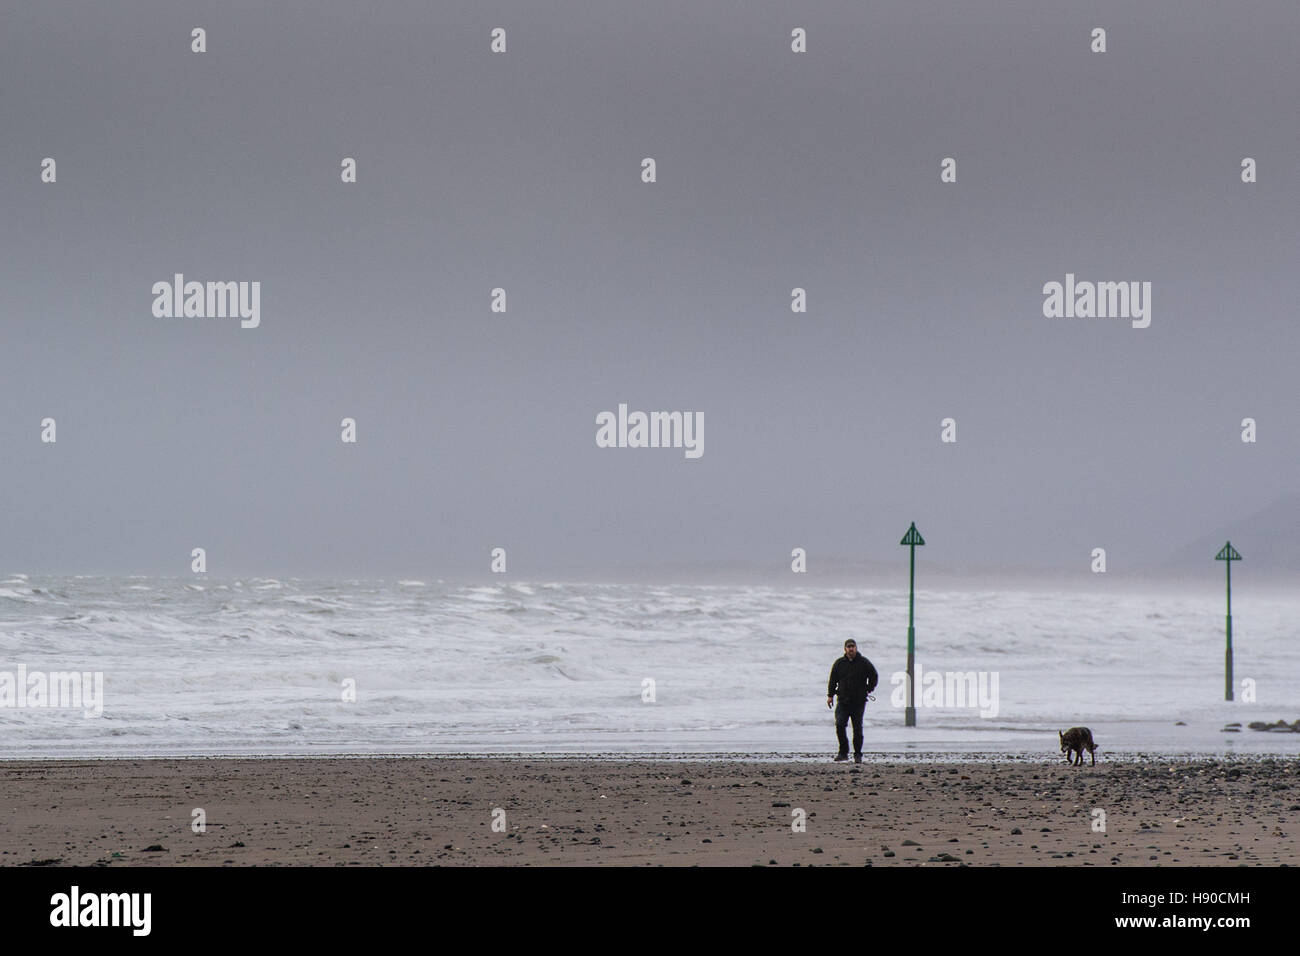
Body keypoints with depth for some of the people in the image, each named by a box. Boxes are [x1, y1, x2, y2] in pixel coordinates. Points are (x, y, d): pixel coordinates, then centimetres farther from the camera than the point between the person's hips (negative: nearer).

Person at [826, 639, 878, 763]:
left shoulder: (864, 663, 2)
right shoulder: (839, 663, 7)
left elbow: (874, 676, 13)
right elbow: (833, 680, 13)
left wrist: (869, 690, 6)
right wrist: (830, 695, 5)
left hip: (859, 701, -1)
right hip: (843, 700, 1)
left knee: (857, 728, 1)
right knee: (840, 725, -14)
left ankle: (858, 755, 10)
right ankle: (843, 752, -6)